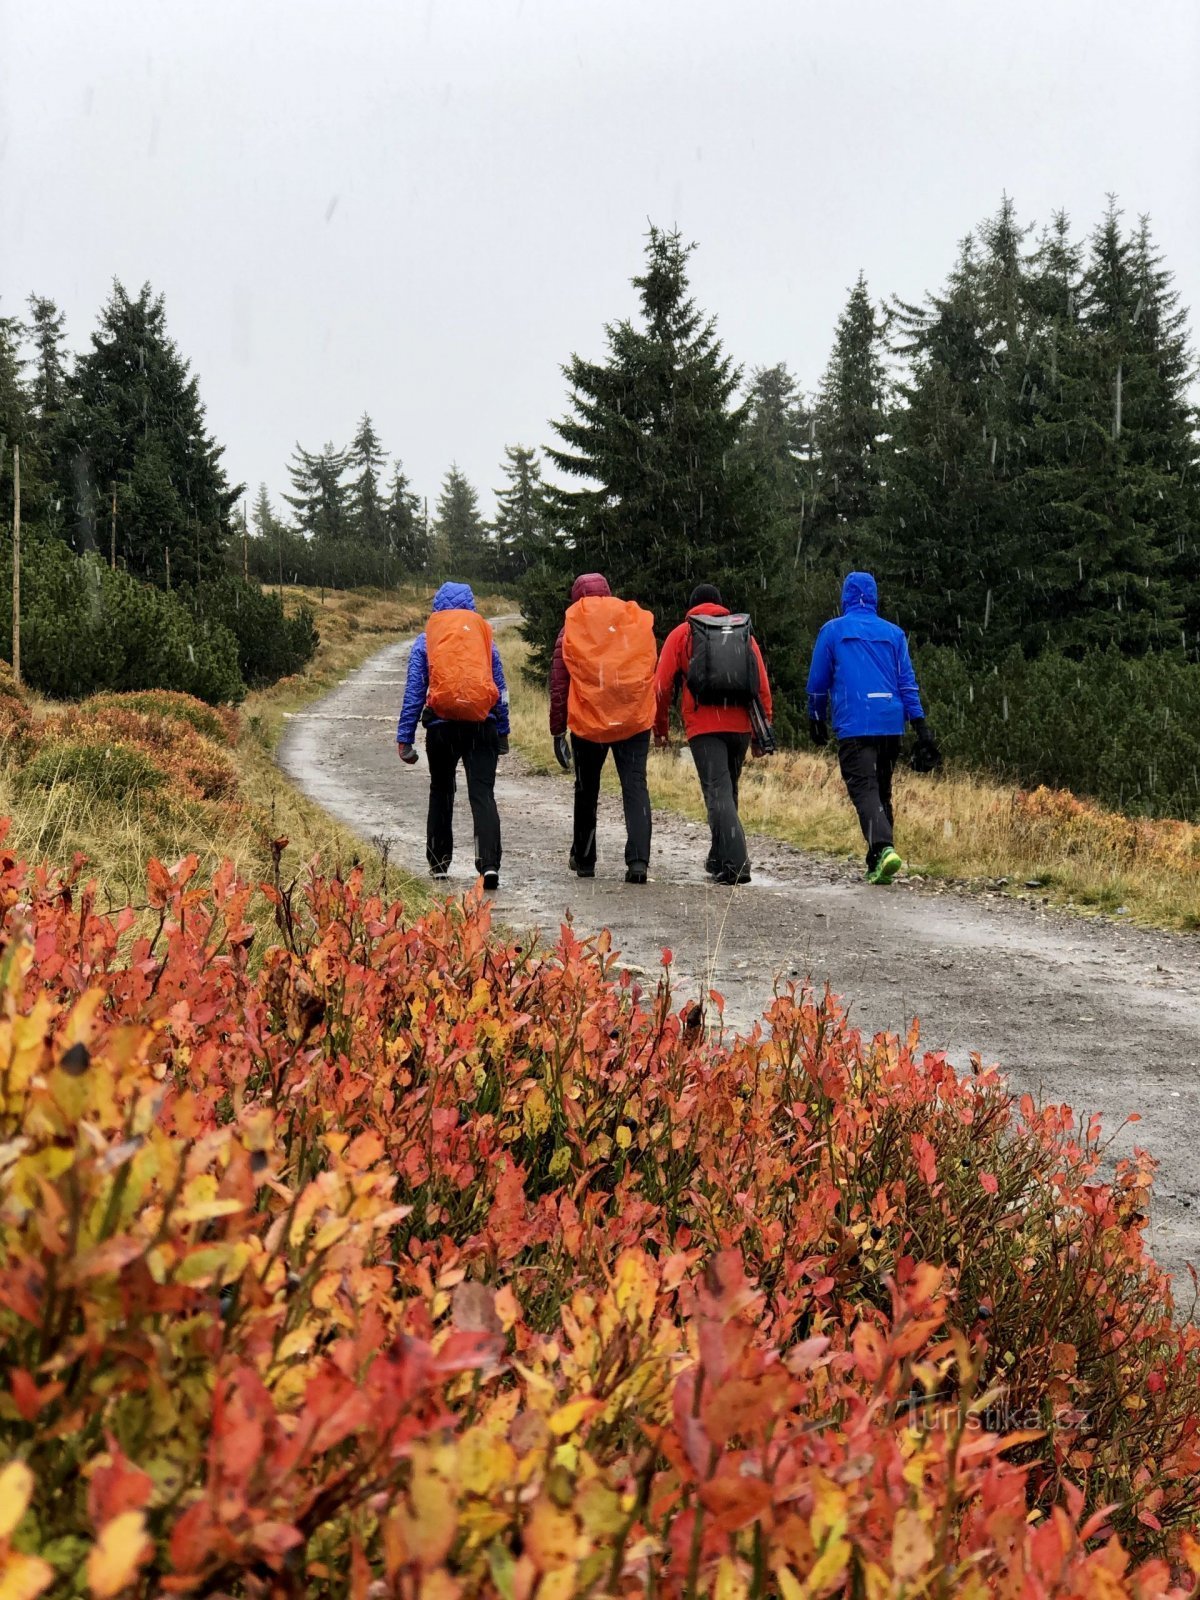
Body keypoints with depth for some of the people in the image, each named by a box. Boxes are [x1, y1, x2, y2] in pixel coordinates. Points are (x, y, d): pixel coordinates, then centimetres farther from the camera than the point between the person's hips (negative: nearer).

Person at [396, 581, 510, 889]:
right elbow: (500, 688, 12)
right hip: (481, 725, 0)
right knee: (483, 794, -5)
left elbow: (414, 691, 2)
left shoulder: (425, 641, 6)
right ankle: (489, 863, -22)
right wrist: (503, 732, 19)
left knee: (441, 793, 18)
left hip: (441, 726, 0)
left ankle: (439, 862, 23)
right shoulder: (485, 637, 10)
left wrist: (404, 737, 3)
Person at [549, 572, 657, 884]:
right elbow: (652, 674, 12)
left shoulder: (571, 628, 2)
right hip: (635, 721, 1)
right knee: (635, 787, -1)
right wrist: (655, 717, 18)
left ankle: (583, 859, 26)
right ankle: (638, 859, -17)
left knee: (586, 791, 15)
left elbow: (559, 684, 1)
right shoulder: (639, 621, 8)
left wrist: (558, 731, 5)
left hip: (588, 722, -1)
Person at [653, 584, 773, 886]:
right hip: (740, 726, 4)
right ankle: (719, 859, 29)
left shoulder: (681, 635, 8)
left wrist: (660, 728, 14)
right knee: (728, 791, 19)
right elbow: (763, 685, 13)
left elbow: (662, 686, 5)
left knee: (718, 793, -8)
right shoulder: (745, 632, 16)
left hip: (703, 727, -4)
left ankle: (736, 863, -21)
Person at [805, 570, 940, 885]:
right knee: (882, 792, 14)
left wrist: (816, 719, 21)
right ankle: (877, 866, 14)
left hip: (853, 726, -4)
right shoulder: (894, 633, 12)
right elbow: (907, 682, 7)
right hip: (891, 725, 4)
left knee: (864, 789, -10)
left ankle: (884, 848, -33)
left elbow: (818, 681, 8)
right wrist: (921, 728, 5)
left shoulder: (832, 631, 5)